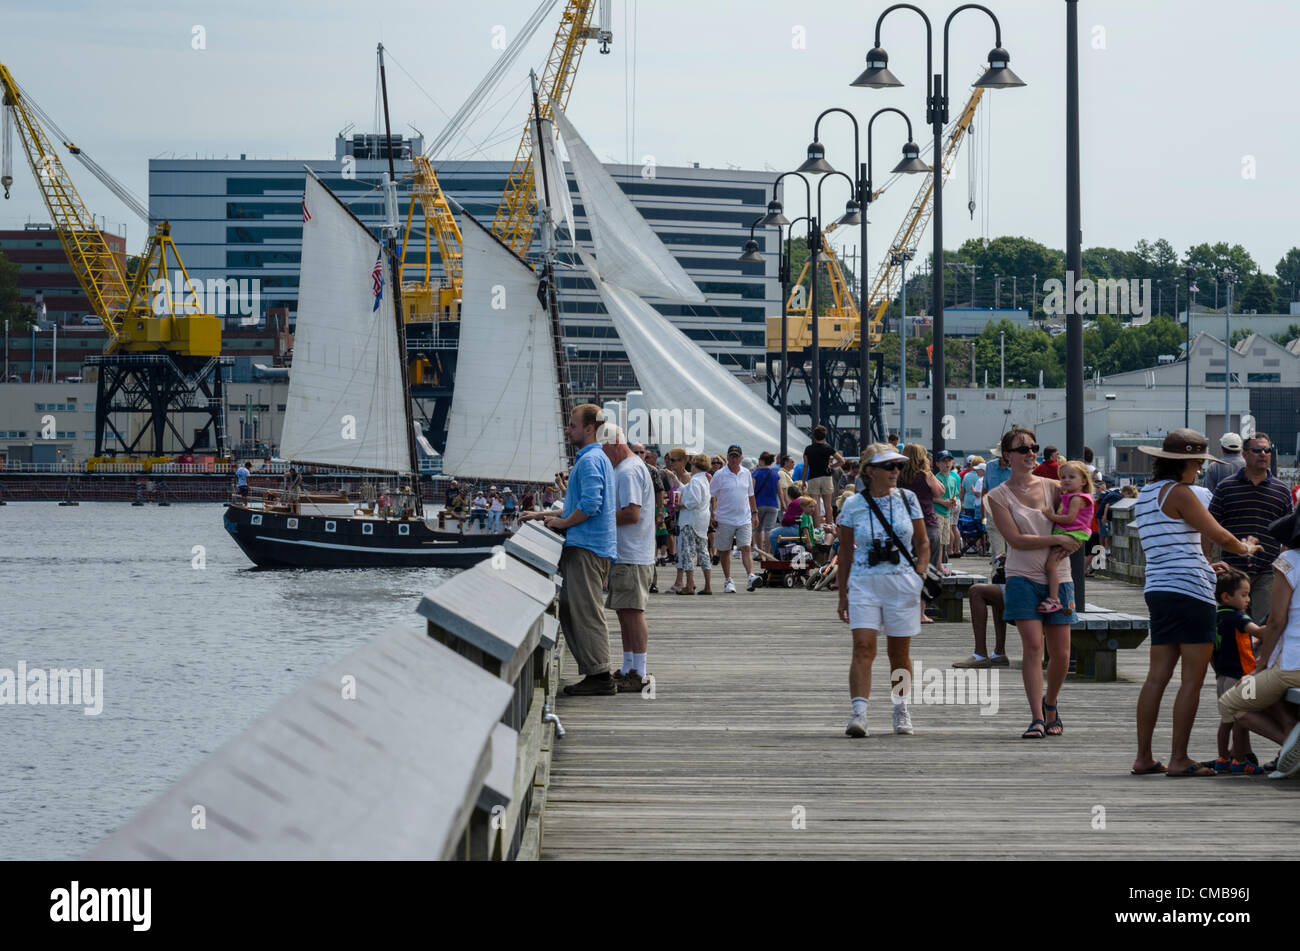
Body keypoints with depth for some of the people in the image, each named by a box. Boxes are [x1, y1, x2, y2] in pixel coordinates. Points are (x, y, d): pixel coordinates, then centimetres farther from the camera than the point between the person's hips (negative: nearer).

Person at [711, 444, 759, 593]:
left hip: (744, 519, 2)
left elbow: (750, 495, 19)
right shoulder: (719, 475, -3)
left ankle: (750, 577, -21)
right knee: (725, 551, 6)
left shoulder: (746, 473, 8)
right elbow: (711, 496, 0)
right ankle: (728, 581, 16)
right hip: (725, 519, -2)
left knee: (746, 548, -11)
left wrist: (755, 513, 16)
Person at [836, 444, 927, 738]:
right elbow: (845, 552, 7)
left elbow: (922, 542, 12)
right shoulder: (853, 505, 0)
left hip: (902, 584, 1)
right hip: (864, 584, -1)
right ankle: (859, 713, -22)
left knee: (899, 652, 8)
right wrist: (842, 594, 6)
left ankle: (900, 710, 25)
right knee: (863, 648, -15)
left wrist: (919, 575, -1)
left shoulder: (907, 499, 4)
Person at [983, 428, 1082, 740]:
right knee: (1033, 646, -15)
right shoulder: (999, 497, -1)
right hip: (1023, 577, -3)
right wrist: (1057, 540, -16)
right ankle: (1037, 719, -11)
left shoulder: (1052, 487, 8)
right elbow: (1016, 539, -10)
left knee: (1061, 655, 2)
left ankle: (1050, 703, 29)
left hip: (1057, 577, 3)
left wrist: (1070, 545, -4)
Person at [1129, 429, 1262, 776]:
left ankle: (1143, 757, 6)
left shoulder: (1145, 495, 17)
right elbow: (1219, 536, -7)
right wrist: (1246, 547, 13)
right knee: (1193, 679, -6)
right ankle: (1179, 759, -8)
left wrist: (1206, 566, 32)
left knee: (1157, 675, 7)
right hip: (1190, 591, -9)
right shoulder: (1178, 492, -9)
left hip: (1158, 589, 9)